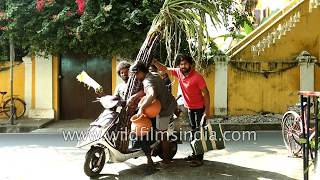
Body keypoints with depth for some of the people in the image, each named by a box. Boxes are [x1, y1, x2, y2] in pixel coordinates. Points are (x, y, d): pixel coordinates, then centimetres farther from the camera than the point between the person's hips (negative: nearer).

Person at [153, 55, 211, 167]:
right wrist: (154, 61, -11)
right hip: (189, 107, 7)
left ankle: (199, 158, -2)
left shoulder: (197, 77, -22)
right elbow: (164, 69, 3)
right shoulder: (178, 72, -4)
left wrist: (207, 109, -20)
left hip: (199, 107, -7)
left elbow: (205, 93, -18)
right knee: (193, 131, 15)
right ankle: (195, 153, 26)